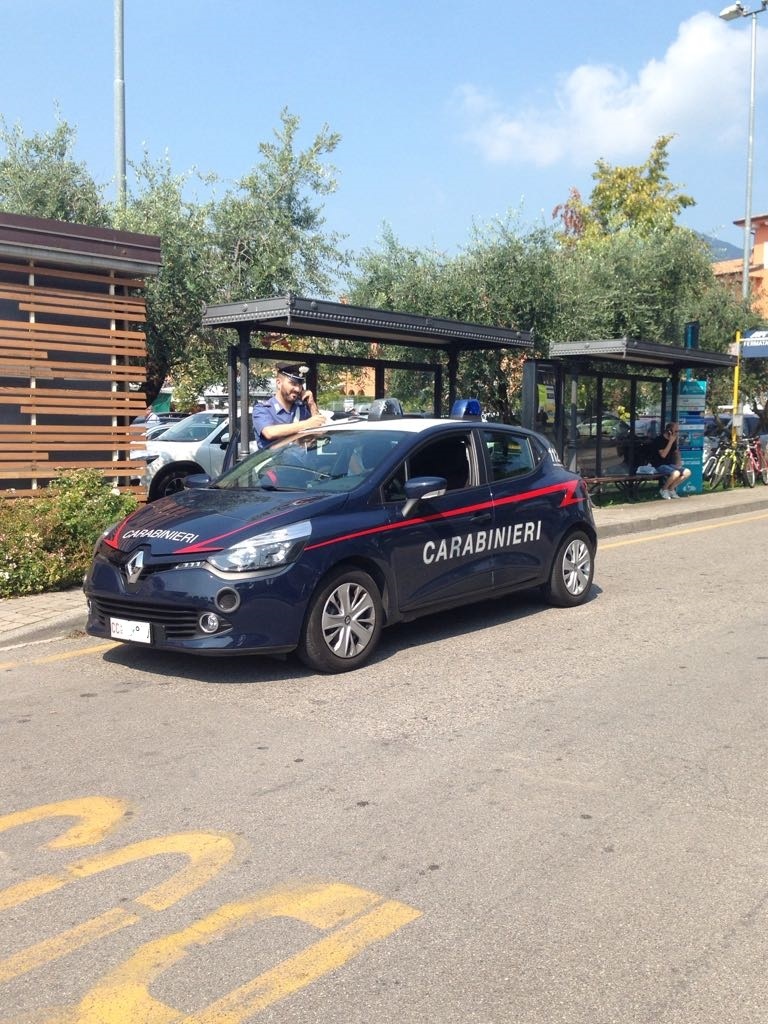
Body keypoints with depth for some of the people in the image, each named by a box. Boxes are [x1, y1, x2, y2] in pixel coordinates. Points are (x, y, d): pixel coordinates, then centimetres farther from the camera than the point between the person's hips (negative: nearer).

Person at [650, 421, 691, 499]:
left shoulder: (674, 440, 8)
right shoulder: (660, 440, -16)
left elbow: (676, 452, 21)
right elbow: (663, 455, -26)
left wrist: (678, 463, 2)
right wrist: (671, 442, -24)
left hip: (669, 464, 8)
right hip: (659, 465, -8)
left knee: (687, 472, -8)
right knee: (676, 473, -32)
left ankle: (671, 489, 4)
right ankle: (664, 490, -8)